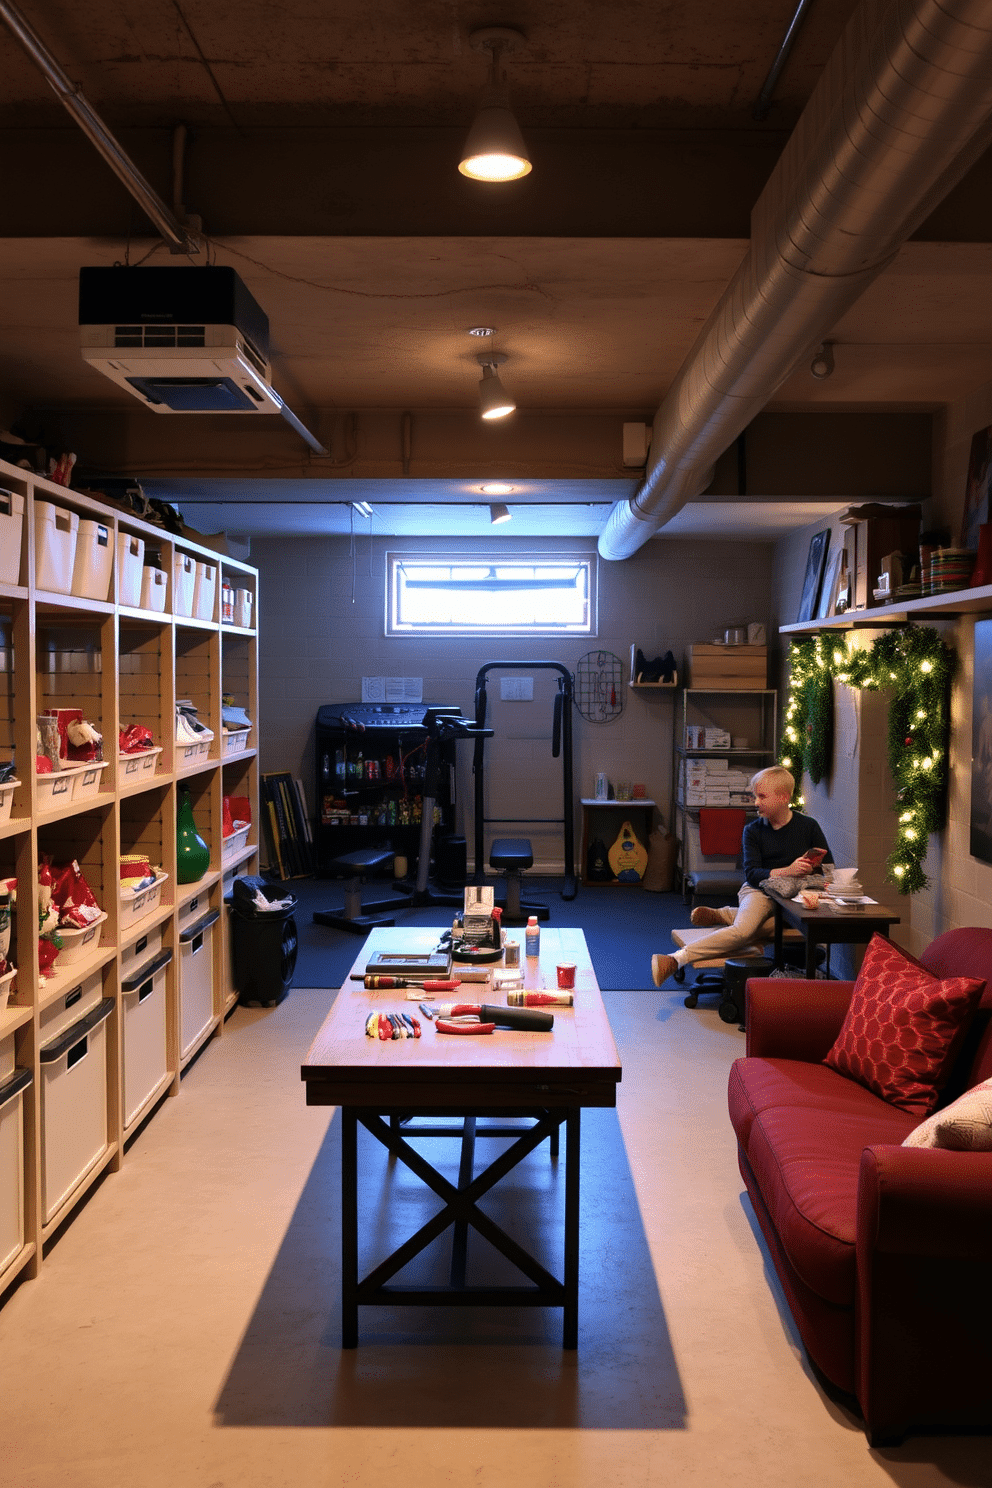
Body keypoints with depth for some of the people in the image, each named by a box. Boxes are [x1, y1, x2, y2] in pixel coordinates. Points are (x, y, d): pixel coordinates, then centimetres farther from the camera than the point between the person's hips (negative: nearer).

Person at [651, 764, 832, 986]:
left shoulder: (808, 826, 4)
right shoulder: (753, 830, 4)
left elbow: (829, 866, 10)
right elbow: (751, 873, -7)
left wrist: (811, 867, -14)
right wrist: (787, 871, -23)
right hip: (758, 890, -4)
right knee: (742, 931, -32)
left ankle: (722, 915, -7)